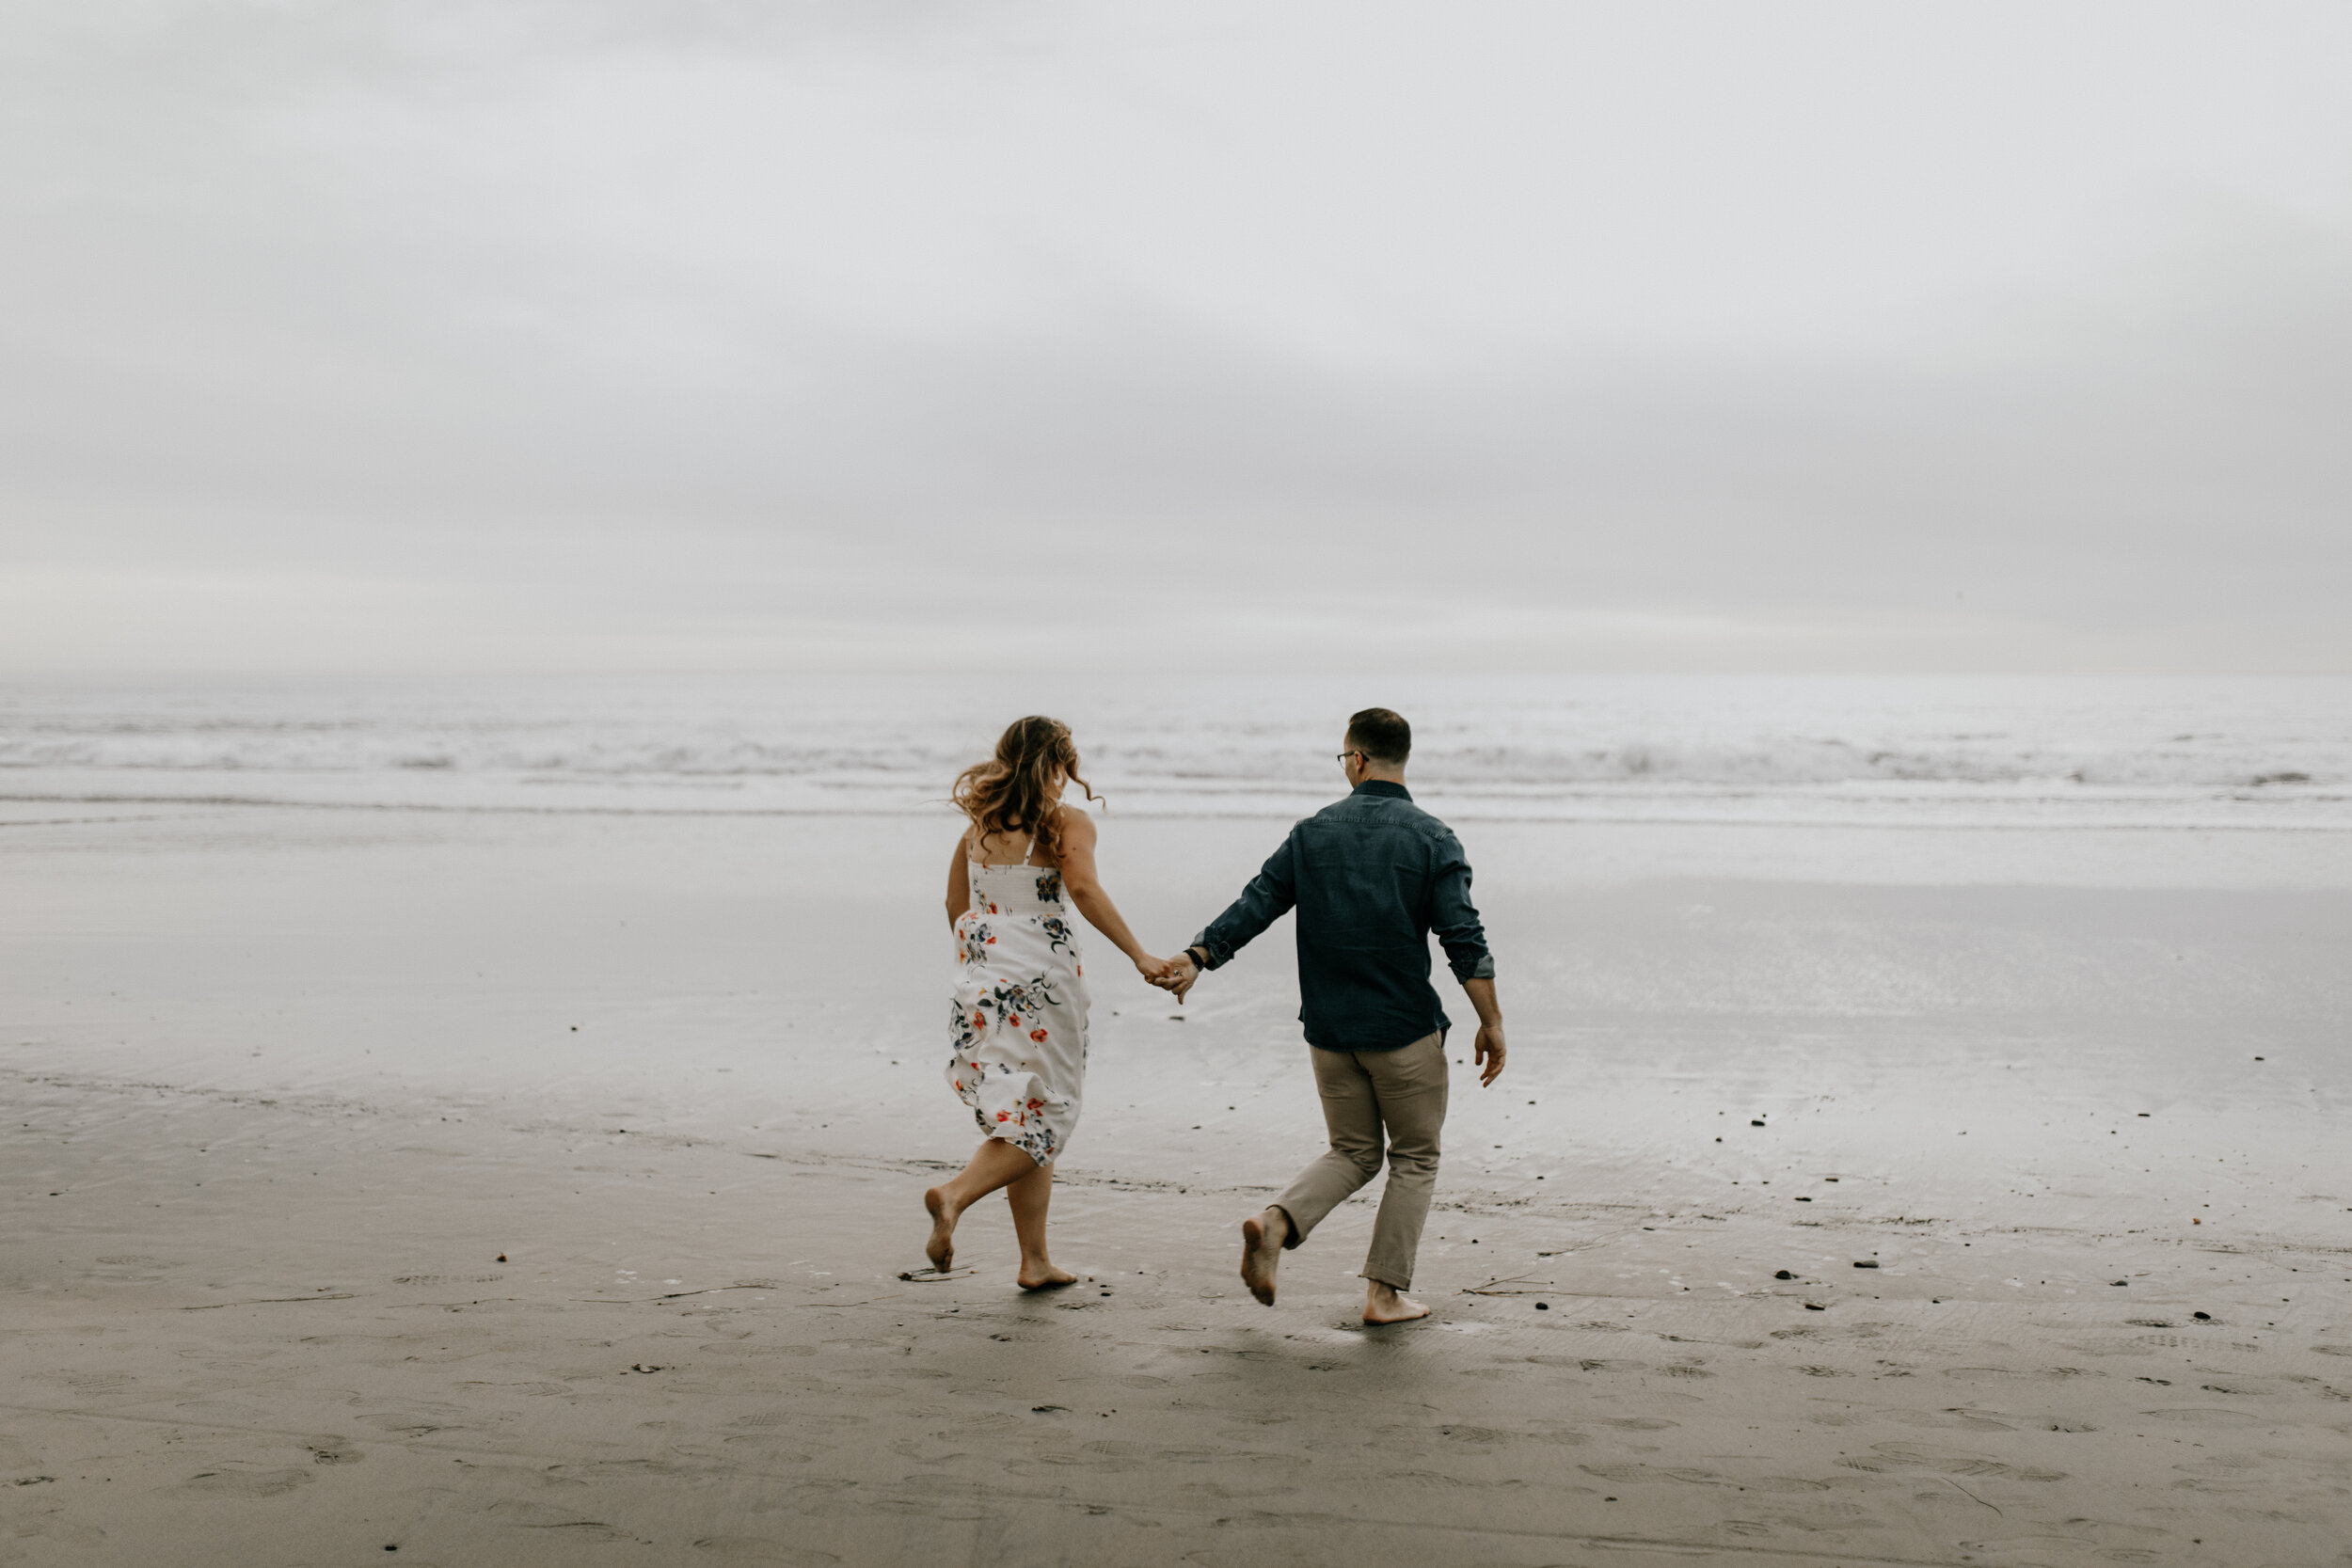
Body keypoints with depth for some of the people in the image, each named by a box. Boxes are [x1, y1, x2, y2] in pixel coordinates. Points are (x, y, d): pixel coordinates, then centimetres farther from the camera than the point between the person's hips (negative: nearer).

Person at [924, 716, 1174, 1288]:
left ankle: (1035, 1262, 13)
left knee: (1021, 1118, 13)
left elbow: (956, 906, 16)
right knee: (1043, 1118, 3)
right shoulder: (1068, 823, -6)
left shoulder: (979, 824, 11)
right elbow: (1083, 888, -22)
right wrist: (1140, 956, -24)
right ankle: (956, 1194, -20)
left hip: (980, 984, 6)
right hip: (1041, 986, -6)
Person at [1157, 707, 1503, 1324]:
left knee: (1353, 1153, 18)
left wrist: (1195, 959, 5)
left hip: (1328, 1030, 3)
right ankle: (1386, 1292, 9)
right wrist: (1491, 1021, -7)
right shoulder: (1432, 839, -6)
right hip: (1406, 1029, -3)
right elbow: (1463, 938, -11)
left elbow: (1255, 903, 0)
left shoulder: (1312, 833, 2)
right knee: (1415, 1158, 13)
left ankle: (1277, 1221, -6)